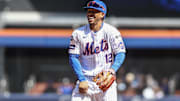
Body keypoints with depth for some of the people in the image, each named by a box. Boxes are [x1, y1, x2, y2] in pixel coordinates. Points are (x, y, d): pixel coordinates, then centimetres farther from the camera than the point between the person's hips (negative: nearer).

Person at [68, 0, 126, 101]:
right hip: (86, 80, 1)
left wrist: (113, 69, -24)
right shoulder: (78, 33, 1)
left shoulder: (111, 32, -3)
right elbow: (73, 57, -1)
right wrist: (82, 80, -11)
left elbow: (121, 54, -5)